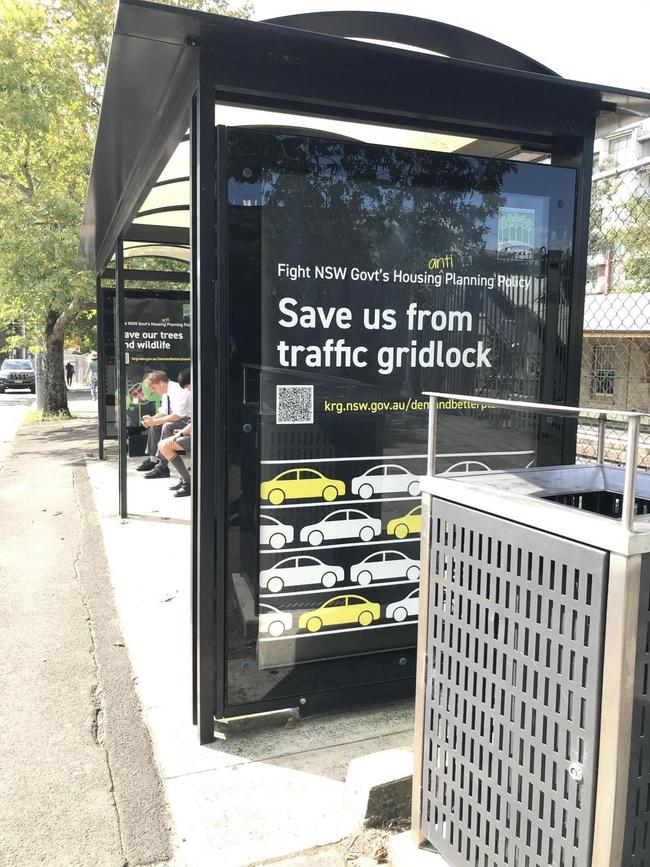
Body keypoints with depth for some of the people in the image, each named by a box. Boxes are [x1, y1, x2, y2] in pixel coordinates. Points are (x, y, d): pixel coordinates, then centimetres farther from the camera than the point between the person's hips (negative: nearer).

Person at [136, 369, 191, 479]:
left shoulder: (178, 391, -22)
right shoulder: (166, 393, 7)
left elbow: (177, 415, -30)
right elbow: (163, 412, 15)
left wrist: (155, 421, -26)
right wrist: (152, 419, -5)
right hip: (179, 420, 11)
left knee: (167, 426, -31)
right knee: (155, 426, 12)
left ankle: (162, 467, -29)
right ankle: (153, 459, 14)